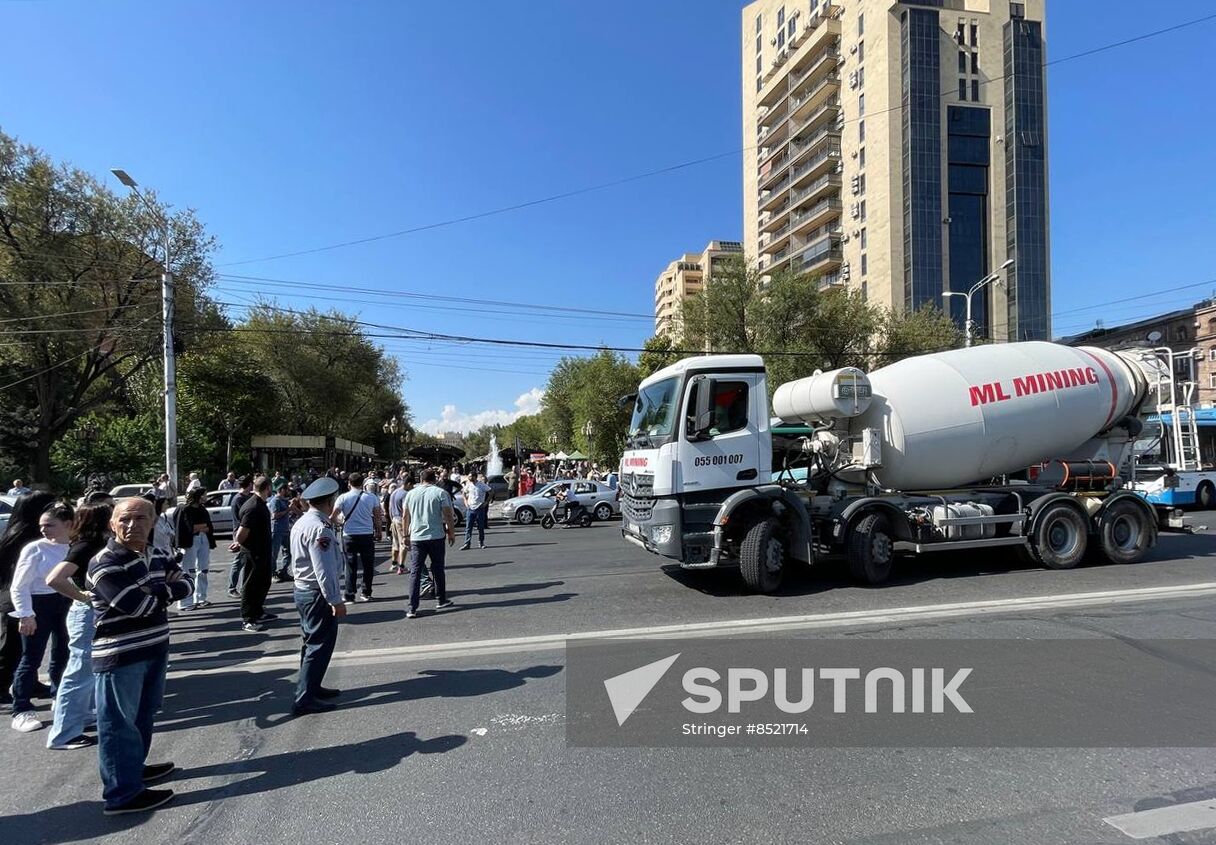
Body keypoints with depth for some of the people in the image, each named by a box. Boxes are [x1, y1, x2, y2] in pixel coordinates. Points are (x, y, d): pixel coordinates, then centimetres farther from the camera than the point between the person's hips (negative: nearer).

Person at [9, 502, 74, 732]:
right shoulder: (34, 549, -12)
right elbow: (19, 586, -9)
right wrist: (25, 614, -14)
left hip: (66, 604, 4)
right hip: (38, 605, -4)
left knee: (63, 654, 16)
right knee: (31, 659, 2)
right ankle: (21, 711, 14)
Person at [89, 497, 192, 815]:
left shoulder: (155, 557, 6)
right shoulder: (104, 563, -19)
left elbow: (186, 583, 5)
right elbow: (137, 605, -26)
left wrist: (158, 591, -14)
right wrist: (165, 591, -7)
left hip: (154, 649, 8)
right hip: (120, 655, -8)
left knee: (143, 715, 22)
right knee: (120, 723, 3)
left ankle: (134, 767, 39)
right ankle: (123, 793, 12)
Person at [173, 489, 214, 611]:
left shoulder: (202, 510, 13)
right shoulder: (184, 510, -8)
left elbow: (209, 527, 11)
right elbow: (190, 529, -14)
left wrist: (198, 527, -1)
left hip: (203, 540, 7)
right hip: (190, 542, -7)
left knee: (203, 571, 12)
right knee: (189, 573, -5)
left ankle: (200, 599, 22)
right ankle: (185, 603, 0)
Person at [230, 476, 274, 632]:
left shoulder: (260, 504, 7)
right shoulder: (253, 507, -25)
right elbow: (243, 531, -25)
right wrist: (238, 543, -8)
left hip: (262, 553, 10)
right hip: (252, 553, -10)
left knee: (263, 583, 20)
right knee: (250, 586, 1)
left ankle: (258, 612, 34)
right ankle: (247, 620, 11)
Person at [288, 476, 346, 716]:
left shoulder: (301, 523, 9)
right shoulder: (319, 528, -23)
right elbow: (324, 569, -25)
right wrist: (336, 600, -21)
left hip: (303, 589, 10)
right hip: (318, 593, -10)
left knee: (313, 642, 21)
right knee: (320, 645, -2)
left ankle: (311, 687, 34)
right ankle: (304, 700, 3)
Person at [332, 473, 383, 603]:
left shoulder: (343, 497, -5)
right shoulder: (371, 497, -2)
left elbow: (333, 516, -7)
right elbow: (378, 517, 1)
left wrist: (341, 522, 13)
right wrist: (378, 531, 13)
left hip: (350, 535, -1)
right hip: (367, 535, 1)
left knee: (351, 565, 7)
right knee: (368, 565, 11)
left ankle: (349, 594, 9)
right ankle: (366, 593, 16)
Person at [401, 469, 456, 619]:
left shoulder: (411, 493, 7)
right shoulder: (440, 492, -3)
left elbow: (405, 516, 9)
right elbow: (448, 515, -6)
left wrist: (406, 535, 18)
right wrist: (452, 533, 4)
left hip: (416, 537, 2)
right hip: (436, 537, -2)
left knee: (415, 571, 3)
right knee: (437, 569, 14)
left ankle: (412, 608, -3)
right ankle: (440, 600, 24)